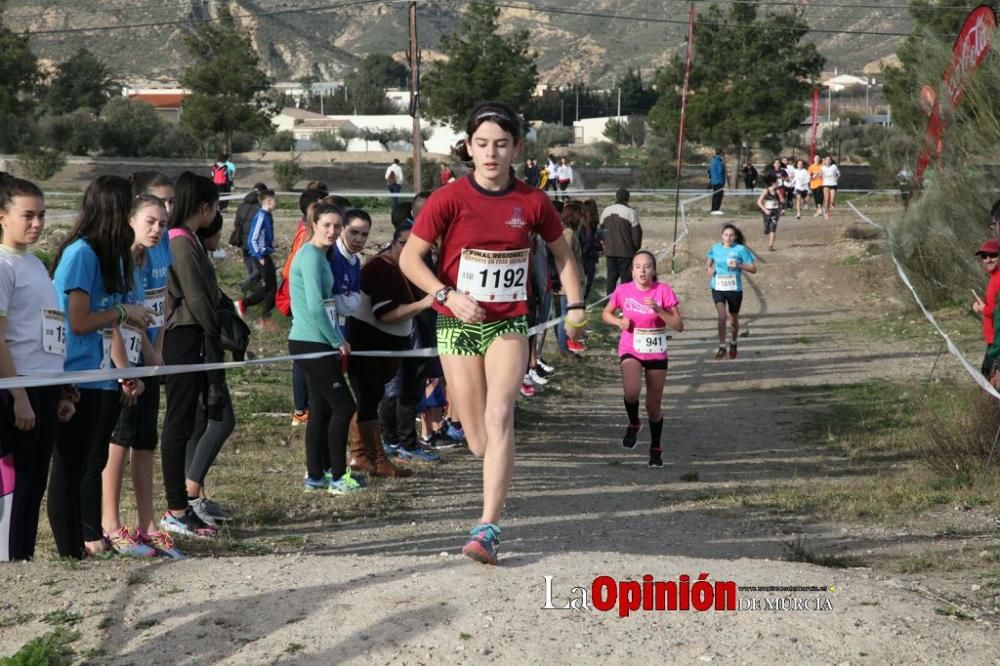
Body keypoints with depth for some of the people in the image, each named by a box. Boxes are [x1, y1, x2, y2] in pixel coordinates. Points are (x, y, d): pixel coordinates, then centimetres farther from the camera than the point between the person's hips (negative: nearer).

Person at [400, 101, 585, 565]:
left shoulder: (532, 203, -1)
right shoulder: (450, 199, -7)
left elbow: (562, 254, 16)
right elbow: (409, 257, -5)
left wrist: (575, 306, 7)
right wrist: (447, 295, -18)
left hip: (509, 323, 0)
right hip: (459, 324, 0)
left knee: (499, 415, -21)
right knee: (479, 442, 2)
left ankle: (488, 528, -22)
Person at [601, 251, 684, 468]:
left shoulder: (663, 291, -9)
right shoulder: (623, 290, -5)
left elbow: (679, 325, -11)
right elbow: (606, 314, 10)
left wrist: (658, 309, -24)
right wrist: (619, 322, -10)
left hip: (656, 354, 1)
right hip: (630, 350, 0)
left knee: (654, 406, 8)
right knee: (631, 391, -30)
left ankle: (655, 449, 30)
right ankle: (633, 424, 2)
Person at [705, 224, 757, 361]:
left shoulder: (741, 249, -8)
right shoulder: (715, 248, 1)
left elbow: (753, 268, -6)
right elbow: (708, 264, 18)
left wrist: (739, 265, -21)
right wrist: (709, 269, -4)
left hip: (734, 289, -1)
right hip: (718, 288, 1)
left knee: (734, 318, 15)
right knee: (722, 316, -15)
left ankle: (733, 343, 40)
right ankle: (722, 347, -4)